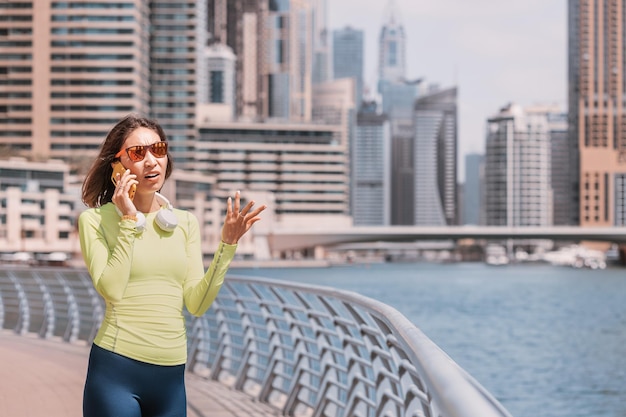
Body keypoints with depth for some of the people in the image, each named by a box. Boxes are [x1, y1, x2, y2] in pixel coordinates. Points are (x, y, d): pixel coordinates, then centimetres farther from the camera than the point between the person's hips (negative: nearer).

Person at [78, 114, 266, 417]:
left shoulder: (185, 222, 10)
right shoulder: (95, 220, -1)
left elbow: (197, 304, 3)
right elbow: (111, 290, -16)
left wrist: (227, 245, -5)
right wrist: (129, 222, -14)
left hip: (171, 376, 4)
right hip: (116, 370, -4)